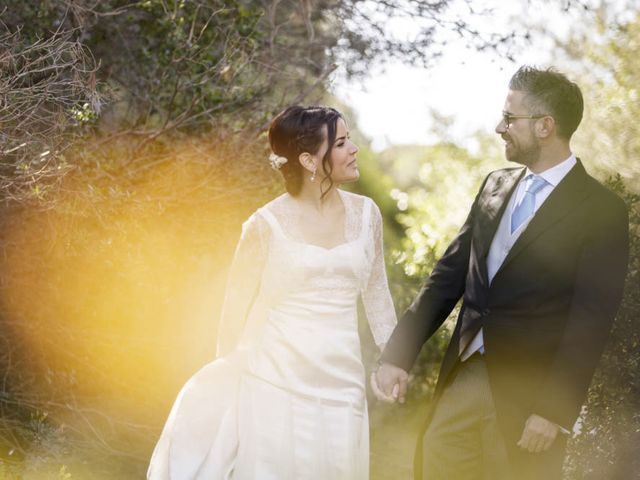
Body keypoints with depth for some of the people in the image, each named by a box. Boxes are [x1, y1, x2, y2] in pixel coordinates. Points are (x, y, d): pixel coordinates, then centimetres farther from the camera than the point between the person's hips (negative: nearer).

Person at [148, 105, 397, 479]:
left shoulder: (365, 214, 4)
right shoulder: (268, 225, -7)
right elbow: (237, 303, 5)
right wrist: (231, 373, 12)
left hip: (341, 383, 4)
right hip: (276, 379, -3)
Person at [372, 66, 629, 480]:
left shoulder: (602, 211, -8)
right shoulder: (496, 186, 11)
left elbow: (591, 322, -11)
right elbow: (447, 278, 10)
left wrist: (555, 411, -15)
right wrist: (398, 356, 1)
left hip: (526, 396, -5)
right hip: (462, 379, 6)